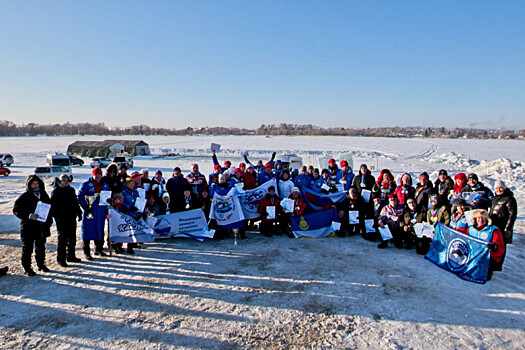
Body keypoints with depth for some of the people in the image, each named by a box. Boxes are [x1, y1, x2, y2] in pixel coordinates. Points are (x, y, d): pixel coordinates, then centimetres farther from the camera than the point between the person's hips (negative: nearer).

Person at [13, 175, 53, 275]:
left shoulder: (44, 195, 8)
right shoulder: (24, 197, -7)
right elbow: (16, 210, -12)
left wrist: (49, 221, 10)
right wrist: (29, 215, -26)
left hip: (42, 227, 5)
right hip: (28, 227, -5)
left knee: (41, 247, 16)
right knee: (27, 249, 3)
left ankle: (41, 264, 29)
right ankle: (27, 268, 13)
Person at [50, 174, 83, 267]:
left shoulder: (71, 190, 13)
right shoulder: (56, 191, -4)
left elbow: (76, 203, 20)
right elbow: (53, 205, -8)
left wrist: (79, 213, 17)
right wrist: (56, 216, -16)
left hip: (72, 218, 6)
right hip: (62, 219, -6)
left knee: (72, 238, 12)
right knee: (62, 239, -3)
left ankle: (71, 256, 24)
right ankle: (61, 259, 5)